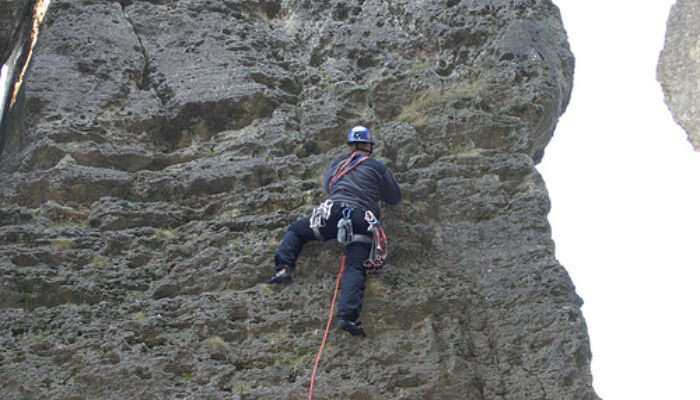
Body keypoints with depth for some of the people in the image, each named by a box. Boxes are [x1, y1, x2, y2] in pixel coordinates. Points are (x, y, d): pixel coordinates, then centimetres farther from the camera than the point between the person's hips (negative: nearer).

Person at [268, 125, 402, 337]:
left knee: (295, 230, 22)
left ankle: (283, 268, 2)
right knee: (355, 268, -11)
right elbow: (395, 198, 23)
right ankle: (347, 315, -33)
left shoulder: (336, 164, 21)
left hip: (334, 213, 1)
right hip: (363, 223, -1)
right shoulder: (379, 168, 14)